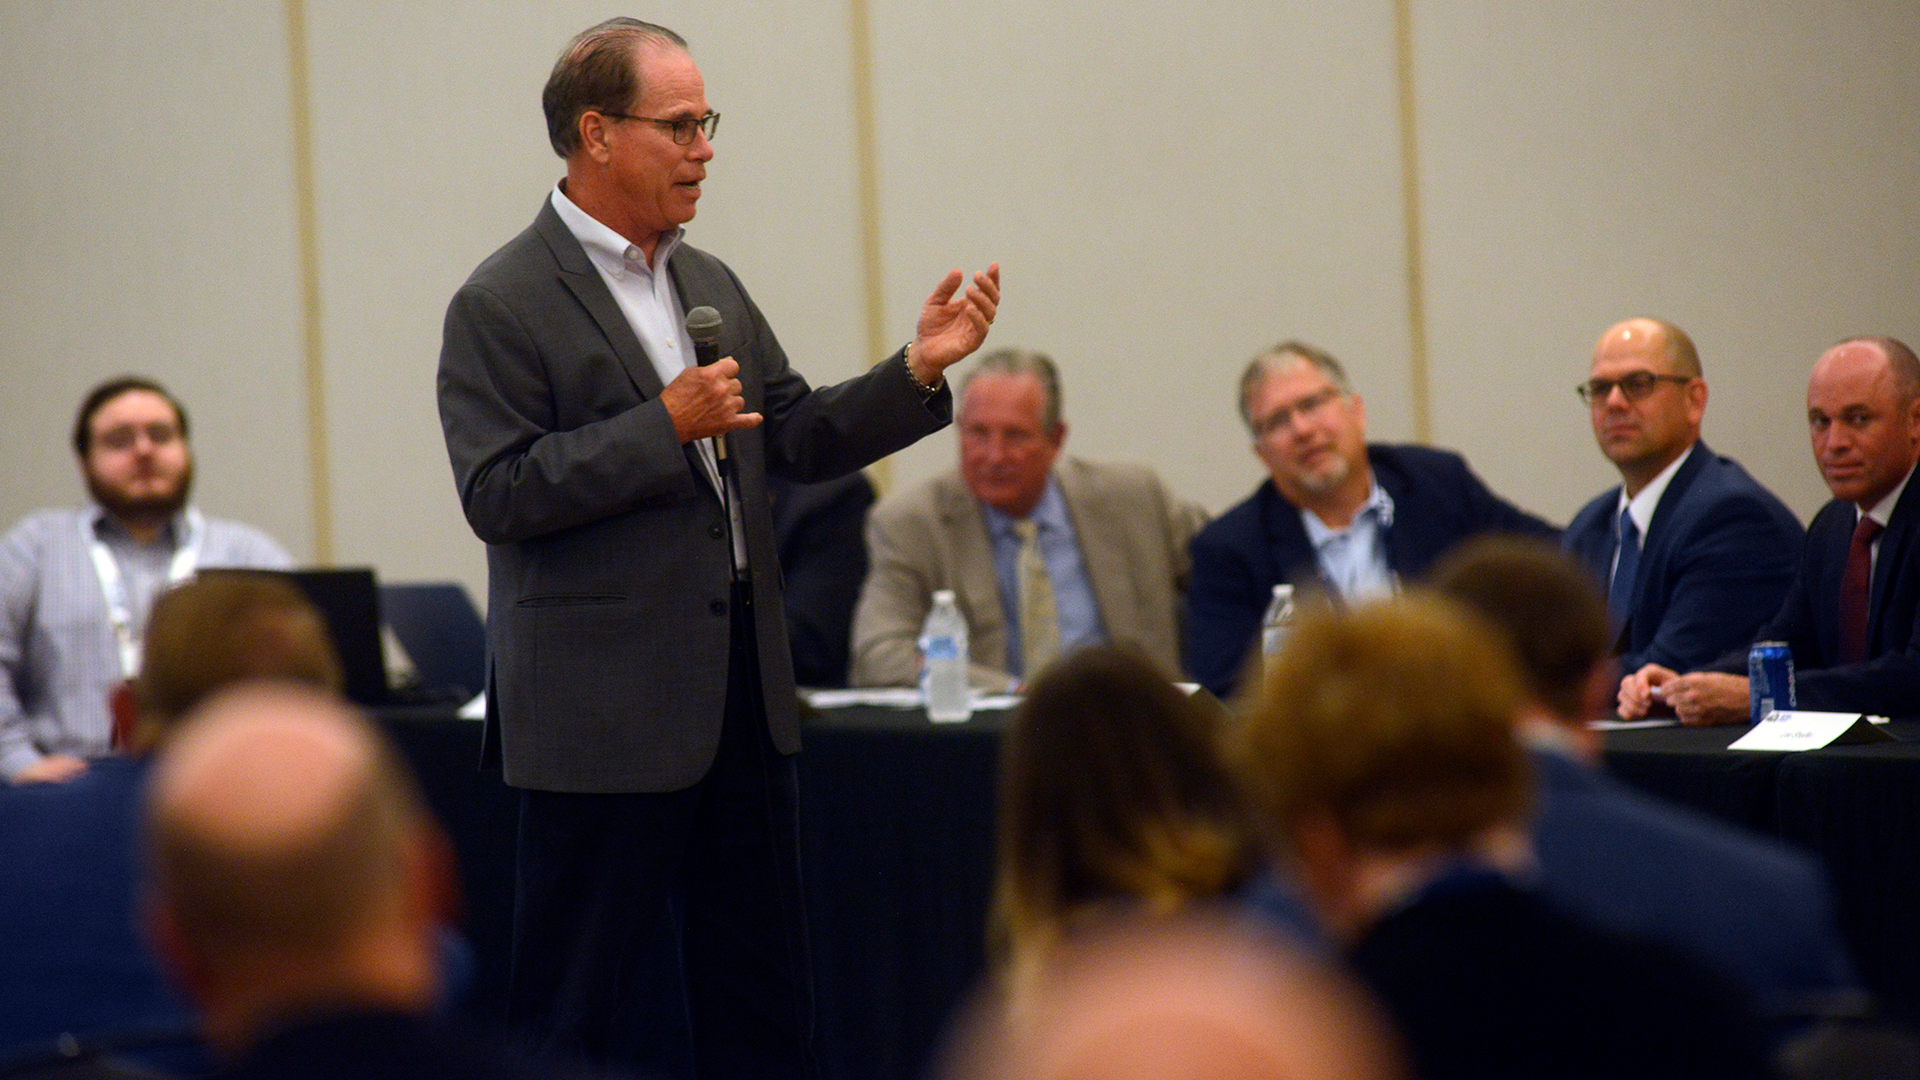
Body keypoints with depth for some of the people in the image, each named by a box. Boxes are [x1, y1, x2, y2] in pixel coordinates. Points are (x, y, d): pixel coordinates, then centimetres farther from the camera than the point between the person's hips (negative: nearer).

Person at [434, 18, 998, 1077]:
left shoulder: (710, 284, 14)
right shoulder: (501, 305, -9)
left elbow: (797, 440, 16)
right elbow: (498, 496, -15)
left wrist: (918, 369, 2)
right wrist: (663, 426, -20)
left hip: (742, 700, 8)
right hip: (603, 713, -7)